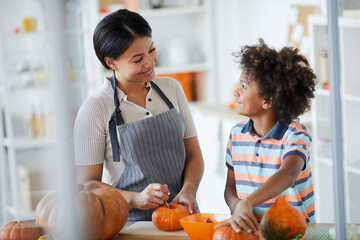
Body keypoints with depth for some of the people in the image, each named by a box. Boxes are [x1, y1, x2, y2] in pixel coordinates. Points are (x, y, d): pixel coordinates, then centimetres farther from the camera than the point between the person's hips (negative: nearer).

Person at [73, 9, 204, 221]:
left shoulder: (172, 89, 11)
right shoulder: (95, 109, -4)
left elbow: (193, 155, 14)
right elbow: (88, 185, -4)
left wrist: (188, 191, -6)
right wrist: (136, 199, -19)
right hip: (131, 223, -4)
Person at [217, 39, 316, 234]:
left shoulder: (295, 135, -9)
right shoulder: (237, 133, 9)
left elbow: (287, 175, -27)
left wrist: (246, 203, -41)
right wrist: (235, 206, -8)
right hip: (251, 228, 4)